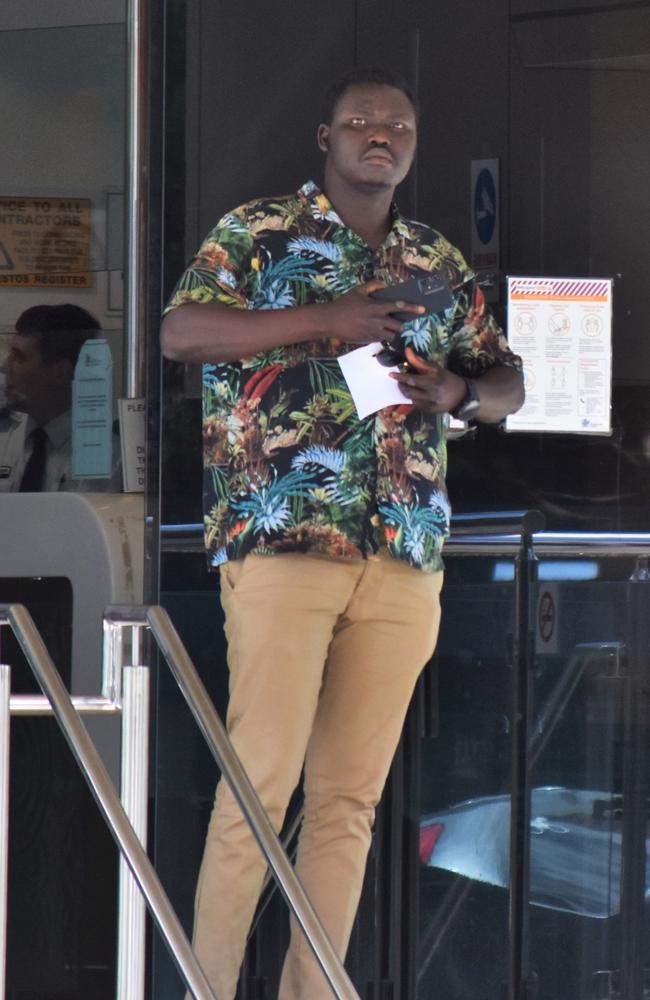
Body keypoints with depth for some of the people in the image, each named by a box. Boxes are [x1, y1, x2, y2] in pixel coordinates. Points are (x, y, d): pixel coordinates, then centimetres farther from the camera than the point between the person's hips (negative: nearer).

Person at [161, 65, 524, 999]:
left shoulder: (441, 264, 19)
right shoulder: (260, 232, 6)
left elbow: (508, 384, 25)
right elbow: (180, 331, -7)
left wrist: (456, 390, 1)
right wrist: (324, 319, -15)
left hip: (405, 556, 5)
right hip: (282, 539, -5)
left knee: (352, 795, 3)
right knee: (264, 776, -12)